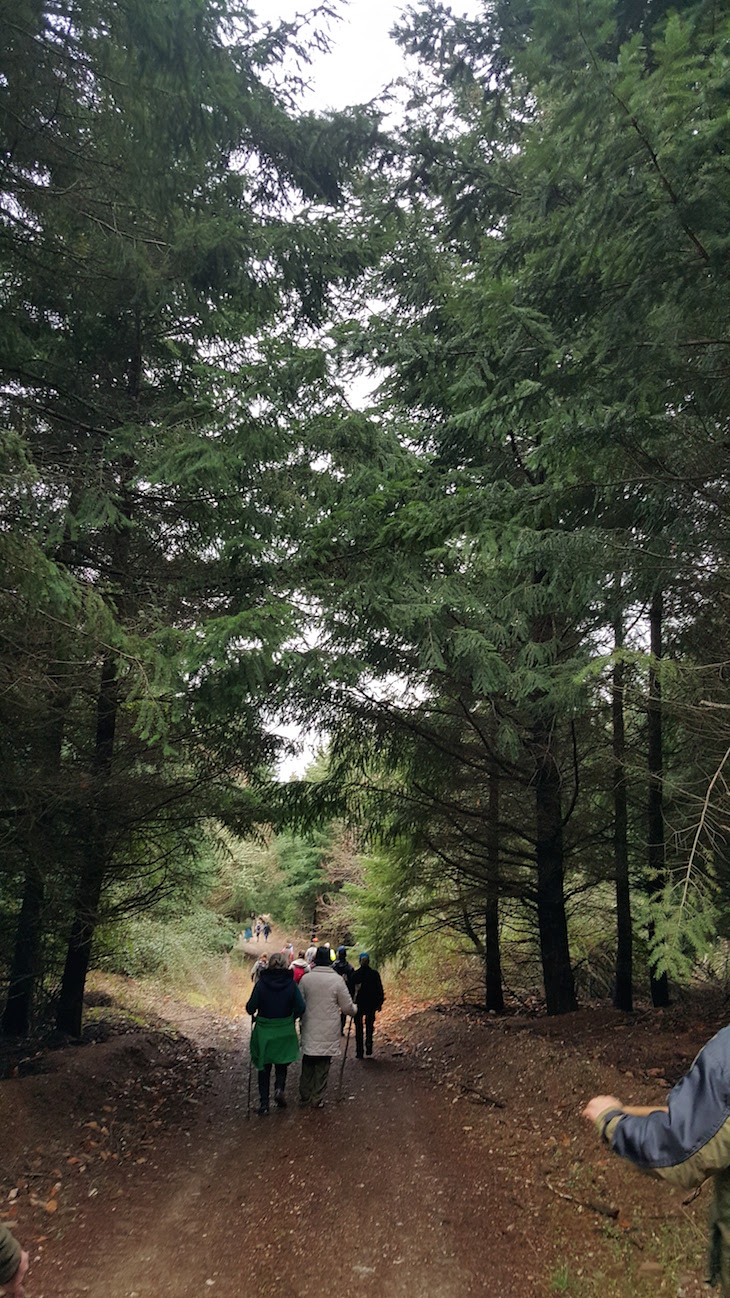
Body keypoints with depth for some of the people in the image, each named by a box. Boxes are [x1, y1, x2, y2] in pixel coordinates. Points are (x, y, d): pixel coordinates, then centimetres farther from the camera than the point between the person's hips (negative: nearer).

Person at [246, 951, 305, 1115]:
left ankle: (264, 1102, 14)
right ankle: (279, 1088, -3)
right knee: (282, 1063, 21)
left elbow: (250, 1008, -10)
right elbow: (300, 1008, -11)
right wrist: (291, 1018, 7)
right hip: (285, 1031, 0)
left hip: (264, 1031, 0)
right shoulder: (291, 983, -9)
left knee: (264, 1066, 15)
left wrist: (251, 1007, 12)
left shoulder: (261, 983, -10)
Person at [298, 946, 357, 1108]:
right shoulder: (337, 980, -13)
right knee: (322, 1066, 10)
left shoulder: (305, 978, -7)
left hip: (309, 1029, 2)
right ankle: (317, 1099, 16)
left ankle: (304, 1096, 26)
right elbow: (347, 1007, -6)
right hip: (328, 1032, -2)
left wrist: (301, 1019, 24)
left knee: (307, 1064, 17)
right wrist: (355, 1009, 16)